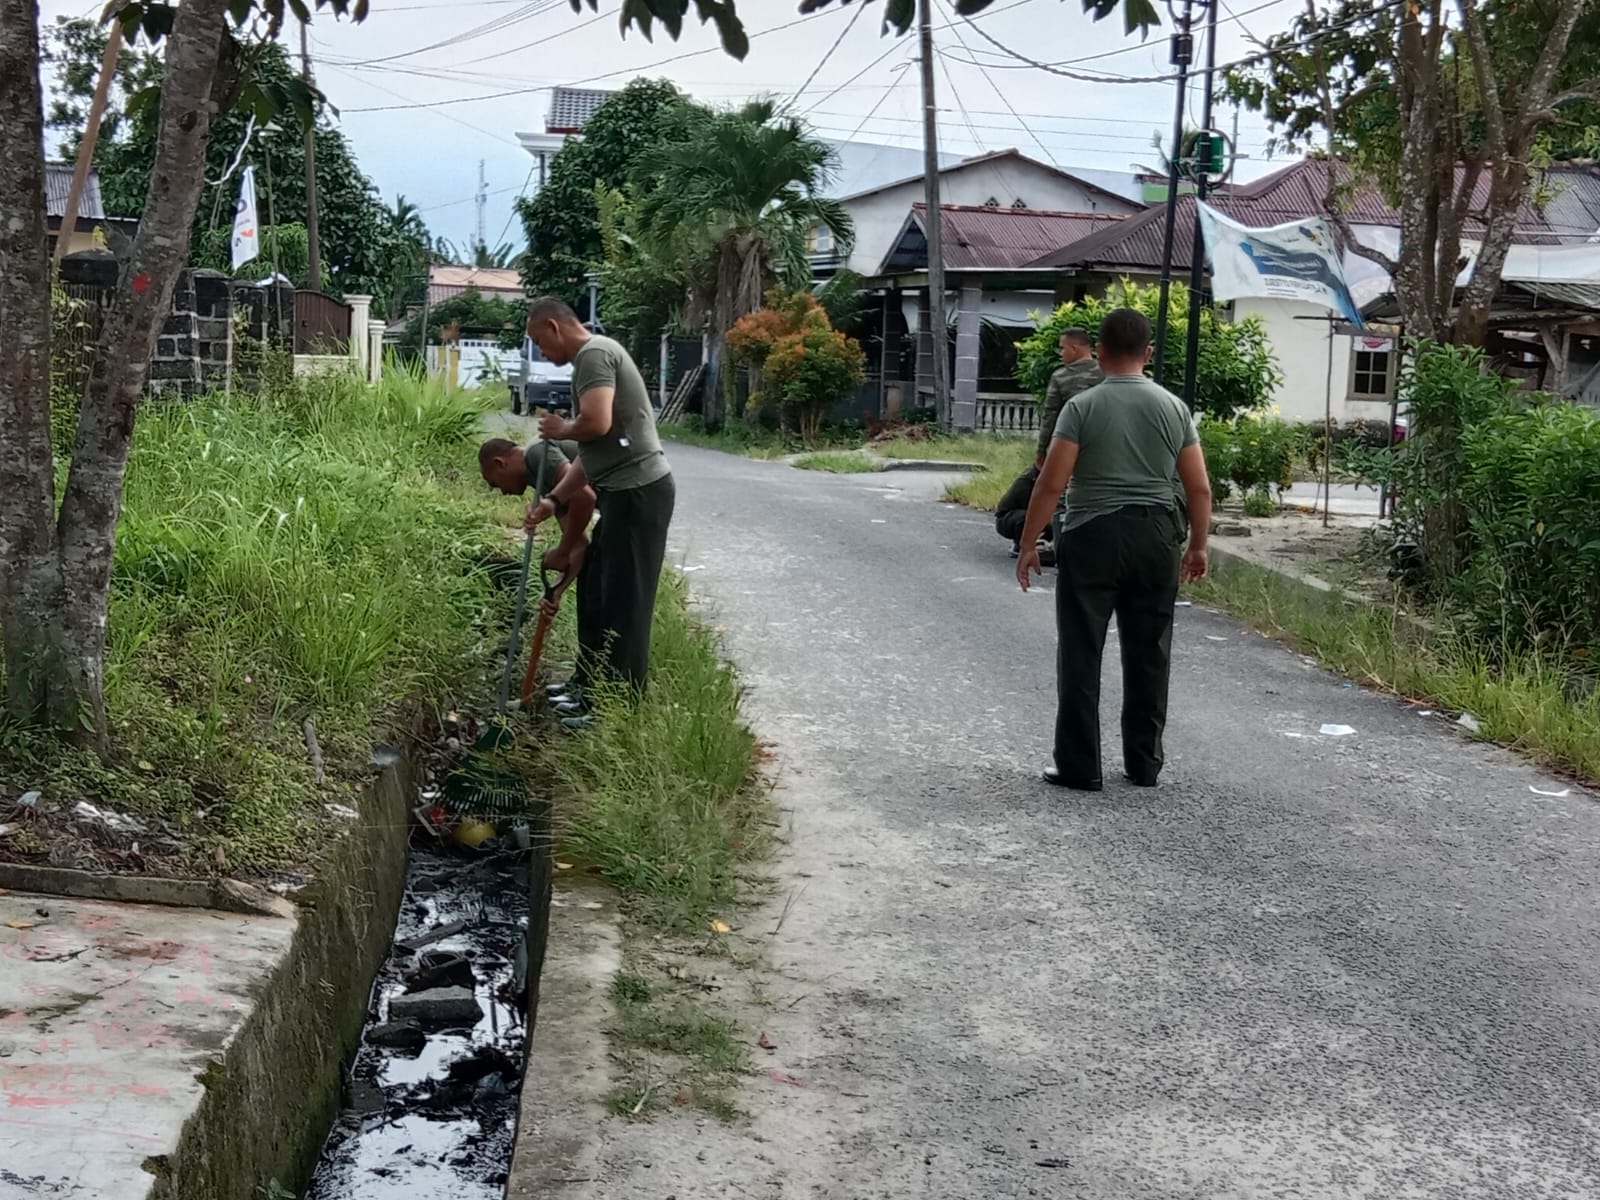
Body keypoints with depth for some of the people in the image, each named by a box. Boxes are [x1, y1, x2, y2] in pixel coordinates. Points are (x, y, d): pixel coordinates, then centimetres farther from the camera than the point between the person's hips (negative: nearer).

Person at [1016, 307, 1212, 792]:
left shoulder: (1083, 407, -6)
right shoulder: (1174, 407, 5)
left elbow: (1051, 484, -10)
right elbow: (1200, 488, 5)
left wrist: (1028, 544, -3)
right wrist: (1198, 546, 17)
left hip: (1092, 538, -3)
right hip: (1156, 538, 4)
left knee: (1080, 655, 2)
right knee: (1148, 656, 11)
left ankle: (1078, 766, 3)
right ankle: (1144, 764, 18)